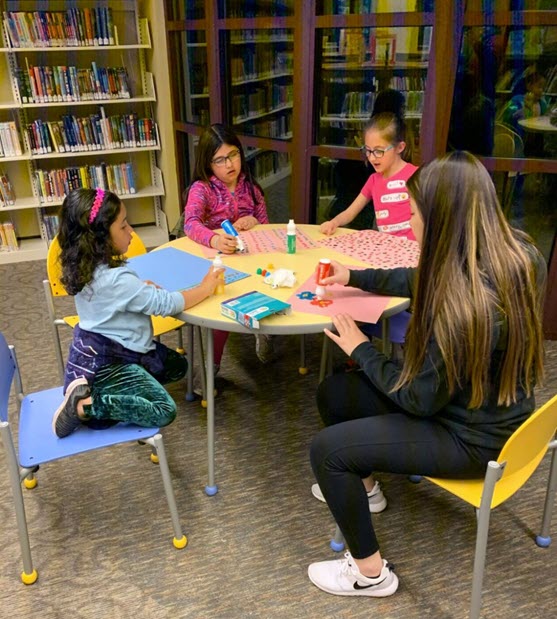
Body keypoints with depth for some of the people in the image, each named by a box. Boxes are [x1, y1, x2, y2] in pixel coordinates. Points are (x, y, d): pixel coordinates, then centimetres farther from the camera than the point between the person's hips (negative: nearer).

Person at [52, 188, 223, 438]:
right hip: (105, 363, -10)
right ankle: (86, 406, -12)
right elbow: (166, 303, -24)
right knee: (165, 411, -12)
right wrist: (205, 288, -12)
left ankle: (103, 393, 8)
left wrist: (142, 289, 2)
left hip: (96, 351, 10)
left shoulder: (84, 267, -2)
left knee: (176, 366, 19)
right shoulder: (116, 280, -30)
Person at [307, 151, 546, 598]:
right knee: (333, 393, 11)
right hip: (492, 408, 9)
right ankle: (364, 485, 38)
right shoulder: (517, 253, -7)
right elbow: (421, 281, 10)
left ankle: (370, 572, 12)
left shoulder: (463, 301, -35)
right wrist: (356, 277, 19)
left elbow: (419, 400, -23)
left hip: (472, 437, -9)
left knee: (326, 449, -9)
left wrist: (362, 350, -9)